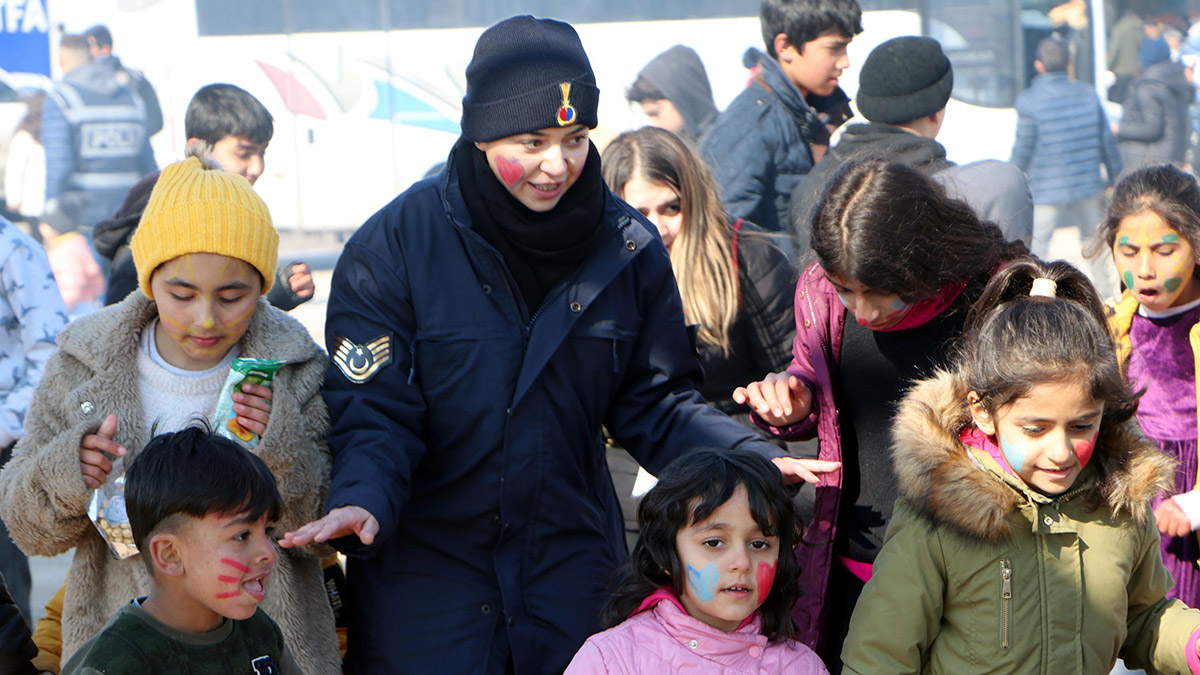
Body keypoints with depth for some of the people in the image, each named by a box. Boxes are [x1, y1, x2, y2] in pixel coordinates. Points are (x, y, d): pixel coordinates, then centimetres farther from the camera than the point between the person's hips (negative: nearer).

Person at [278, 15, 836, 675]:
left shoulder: (628, 248, -1)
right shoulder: (391, 247, -11)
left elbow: (655, 402, 4)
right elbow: (372, 409, -12)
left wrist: (749, 459, -13)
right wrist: (362, 499, -32)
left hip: (573, 563, 3)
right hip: (423, 565, -3)